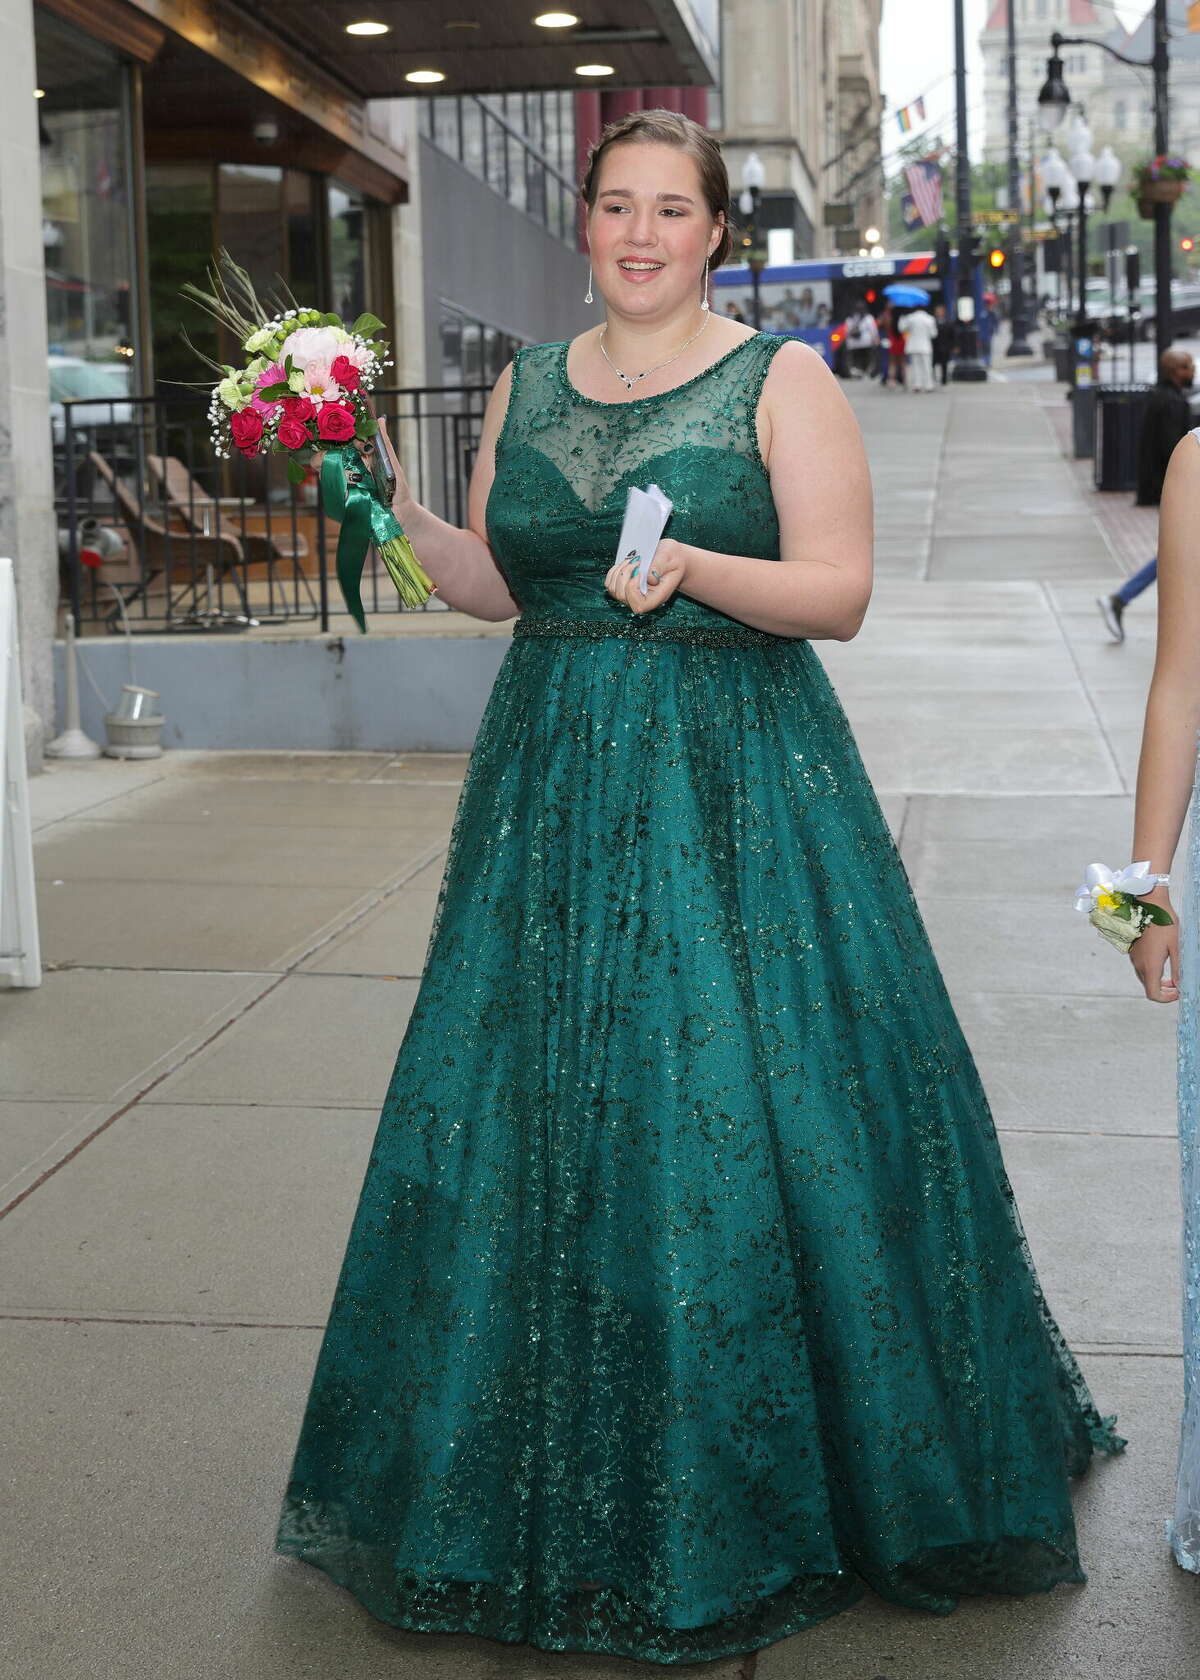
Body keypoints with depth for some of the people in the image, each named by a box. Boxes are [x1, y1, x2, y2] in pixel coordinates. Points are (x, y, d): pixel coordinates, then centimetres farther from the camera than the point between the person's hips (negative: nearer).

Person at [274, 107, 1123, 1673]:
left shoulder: (782, 377, -1)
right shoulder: (525, 385, 13)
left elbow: (840, 591, -8)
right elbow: (498, 583, 14)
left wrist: (698, 567, -25)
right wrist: (398, 511, -3)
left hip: (737, 780, -4)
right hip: (555, 780, 5)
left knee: (747, 1112, -4)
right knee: (539, 1105, 7)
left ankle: (762, 1480, 18)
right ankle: (574, 1495, 26)